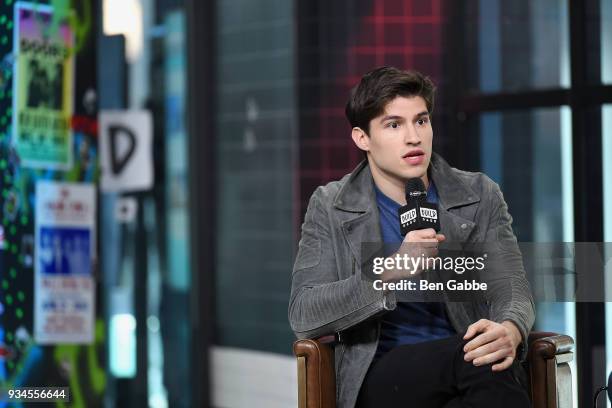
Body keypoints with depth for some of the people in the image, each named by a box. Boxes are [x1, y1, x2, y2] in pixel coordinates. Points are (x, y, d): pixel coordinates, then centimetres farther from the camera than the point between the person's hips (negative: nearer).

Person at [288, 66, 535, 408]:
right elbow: (303, 316, -3)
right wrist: (390, 271, -19)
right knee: (475, 359, -35)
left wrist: (510, 330, -25)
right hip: (381, 376, -2)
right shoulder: (330, 207, 6)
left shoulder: (480, 196, 11)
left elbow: (511, 287, 1)